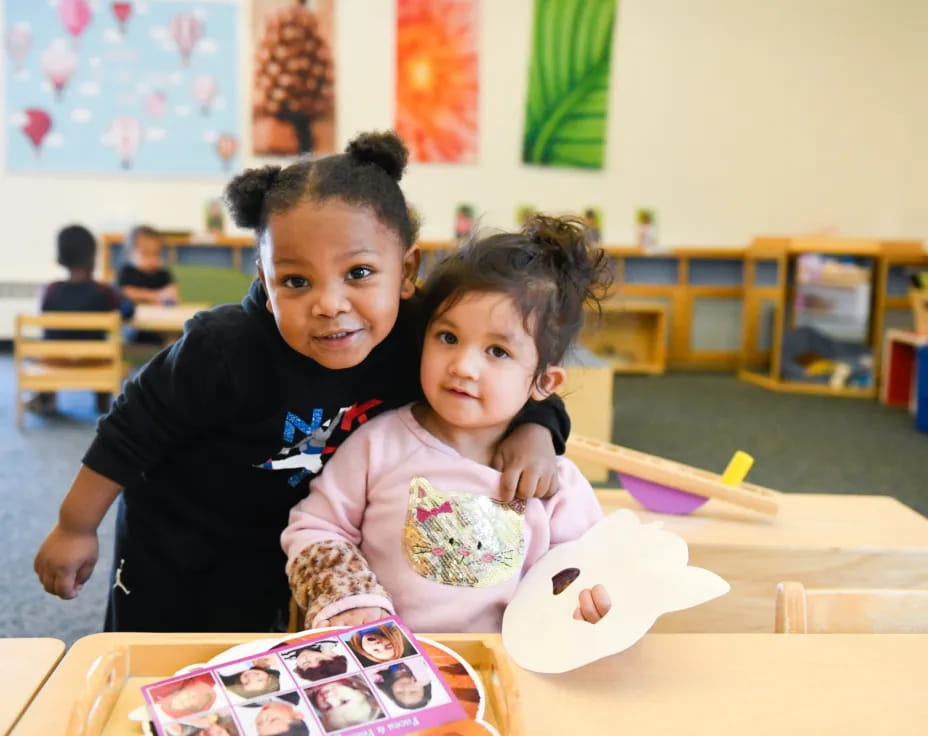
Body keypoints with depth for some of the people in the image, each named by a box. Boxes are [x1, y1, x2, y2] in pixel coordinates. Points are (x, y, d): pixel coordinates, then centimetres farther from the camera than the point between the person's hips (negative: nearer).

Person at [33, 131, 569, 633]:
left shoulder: (415, 337, -27)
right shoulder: (227, 351, -36)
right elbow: (134, 431, -22)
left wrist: (535, 430, -32)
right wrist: (76, 528, -11)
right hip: (171, 538, -2)